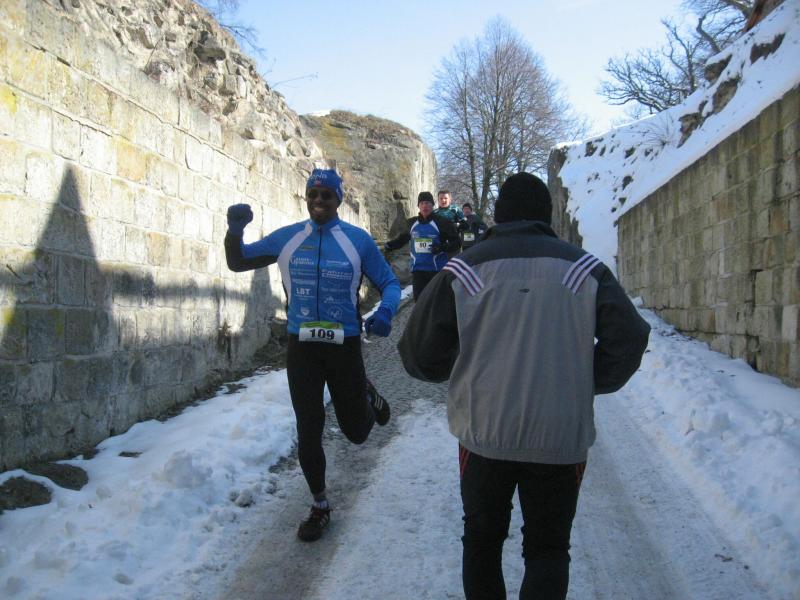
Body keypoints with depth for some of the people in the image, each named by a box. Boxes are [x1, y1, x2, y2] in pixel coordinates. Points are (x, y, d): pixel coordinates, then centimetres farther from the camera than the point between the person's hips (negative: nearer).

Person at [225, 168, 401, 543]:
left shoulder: (358, 240, -5)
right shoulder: (287, 238, 2)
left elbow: (389, 283, 0)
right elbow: (238, 262, 8)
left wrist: (385, 312, -22)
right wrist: (235, 231, -13)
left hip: (345, 347, -1)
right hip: (301, 347, 2)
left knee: (357, 432, 9)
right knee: (308, 432, 7)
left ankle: (367, 395, 44)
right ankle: (319, 506, 26)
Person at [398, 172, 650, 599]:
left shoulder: (464, 269, -3)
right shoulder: (584, 268, -2)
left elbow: (419, 353, -2)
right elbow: (628, 339, -6)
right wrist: (587, 385, 9)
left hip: (483, 434, 0)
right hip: (561, 437, 0)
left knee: (482, 539, 21)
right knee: (548, 548, 16)